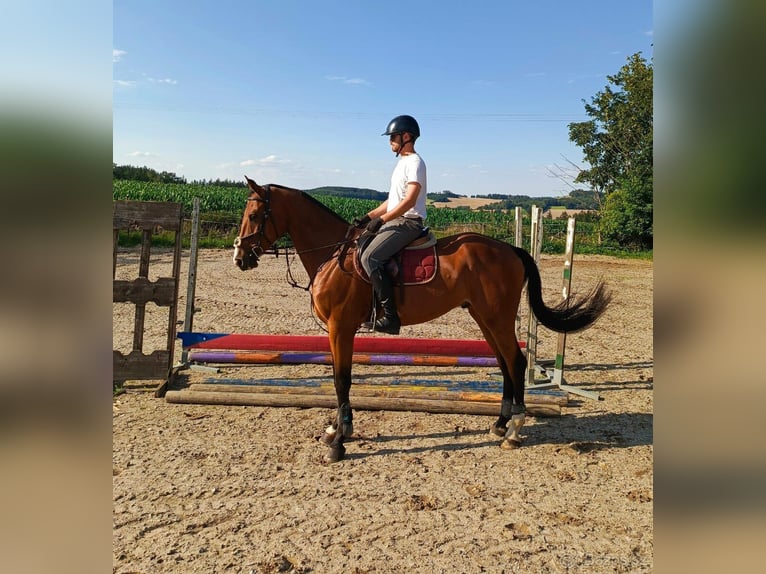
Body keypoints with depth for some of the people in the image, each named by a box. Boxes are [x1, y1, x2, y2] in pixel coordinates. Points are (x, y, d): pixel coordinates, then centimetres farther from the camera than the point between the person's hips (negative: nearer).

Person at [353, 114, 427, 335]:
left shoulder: (414, 162, -10)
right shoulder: (402, 162, 20)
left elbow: (410, 200, -21)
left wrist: (382, 219, -23)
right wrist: (369, 217, 14)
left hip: (408, 222, -10)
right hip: (396, 221, 10)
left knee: (370, 258, -26)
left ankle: (390, 316, -24)